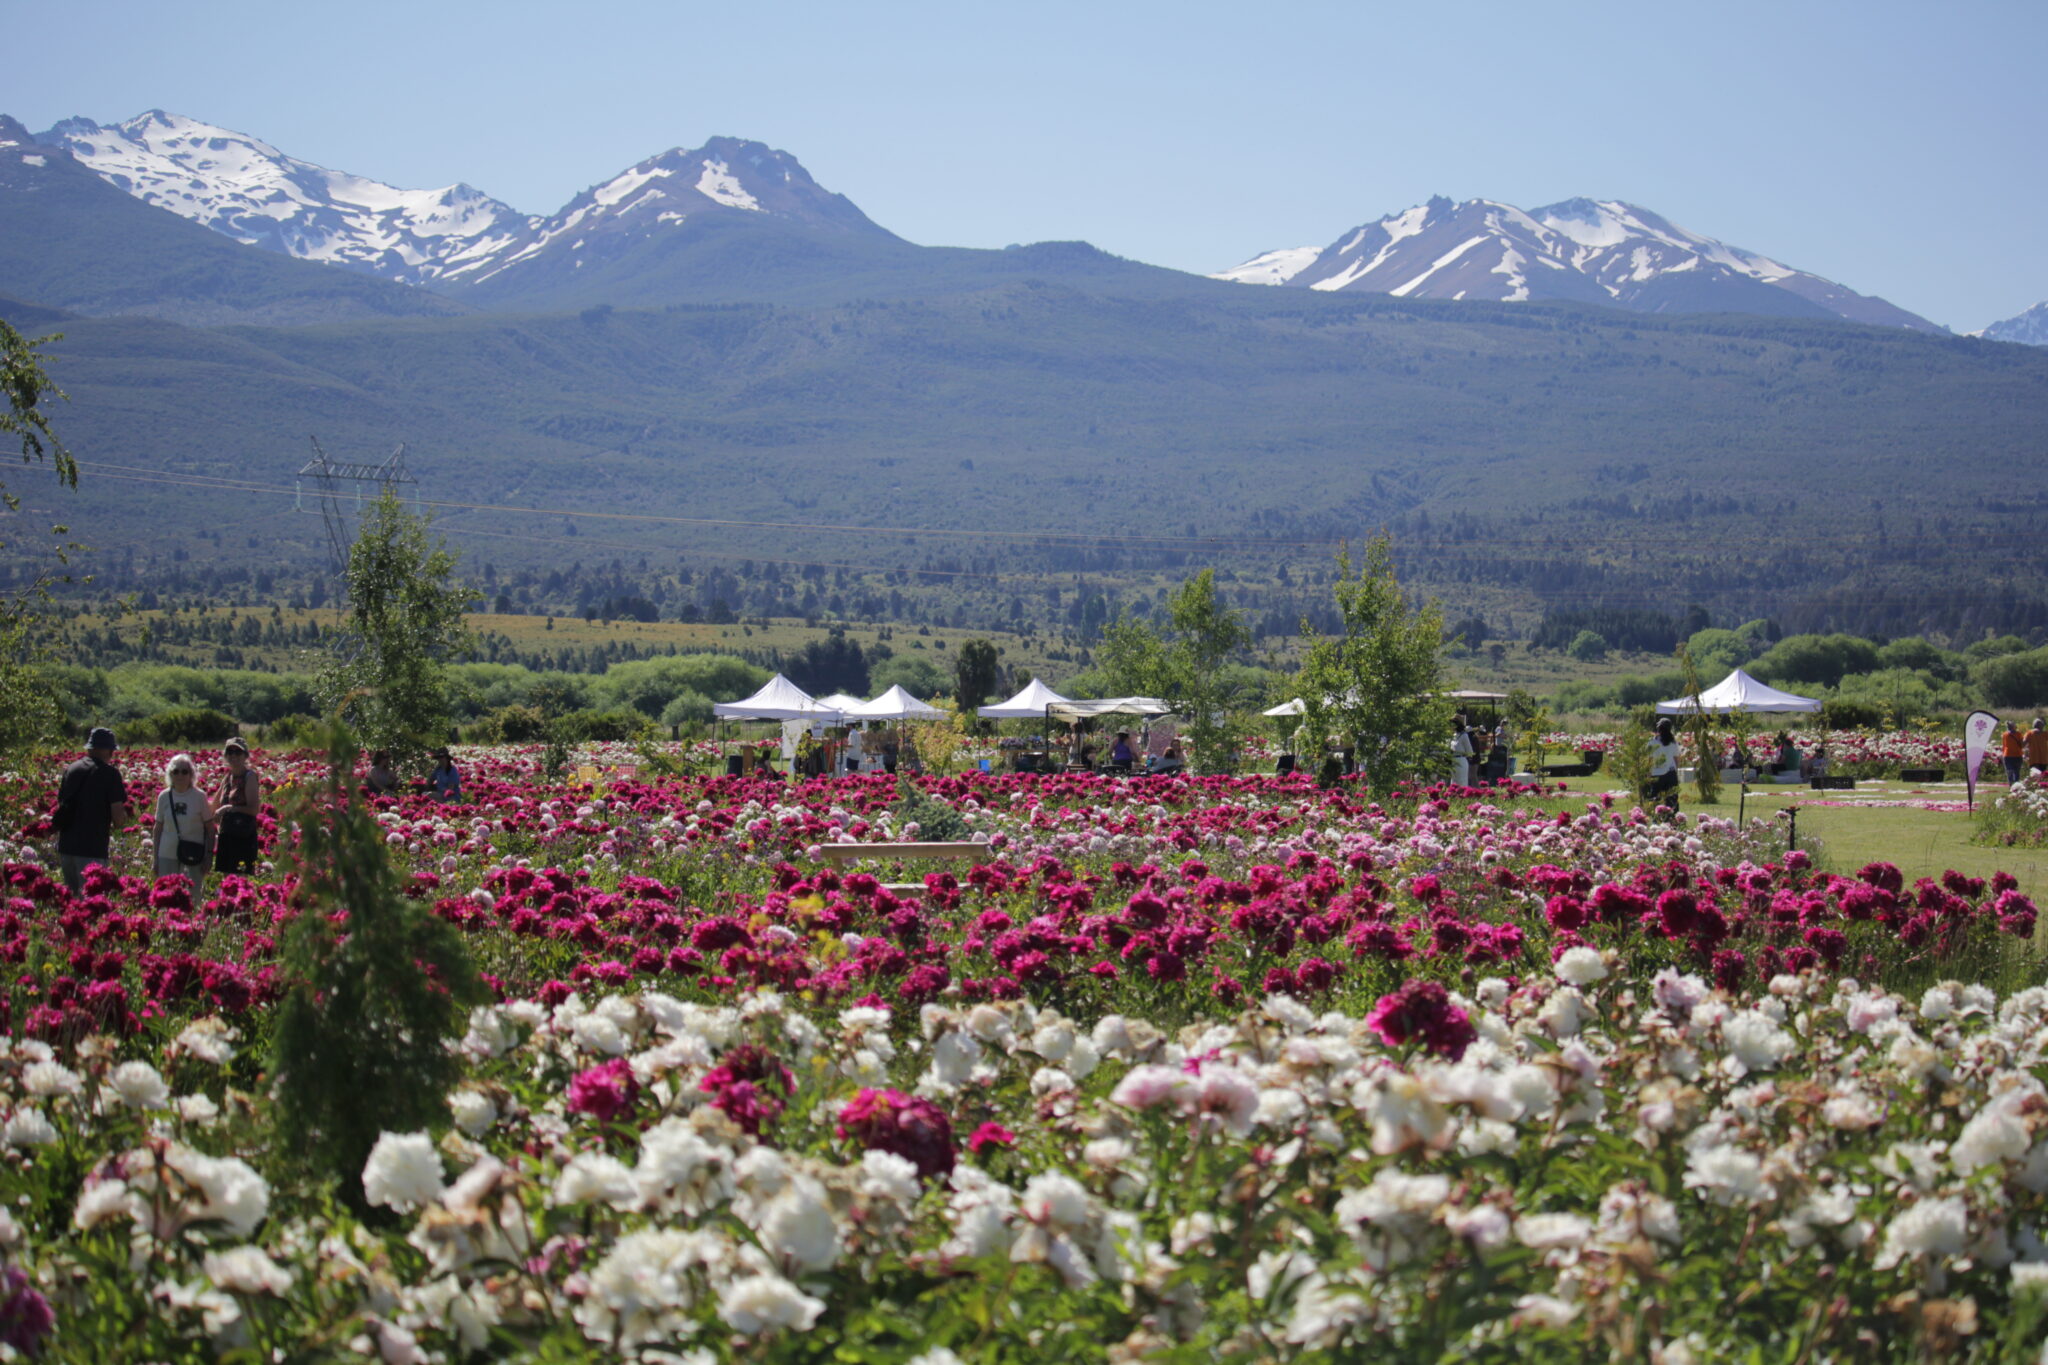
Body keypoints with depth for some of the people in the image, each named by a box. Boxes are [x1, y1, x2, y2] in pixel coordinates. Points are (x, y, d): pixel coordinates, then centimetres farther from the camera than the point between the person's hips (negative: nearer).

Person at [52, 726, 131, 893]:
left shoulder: (71, 770, 12)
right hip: (92, 848, -6)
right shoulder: (110, 774, -6)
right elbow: (119, 817, -10)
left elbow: (60, 806, 18)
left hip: (66, 846, 6)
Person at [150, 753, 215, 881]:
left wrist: (208, 856, -5)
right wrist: (156, 859, 9)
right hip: (168, 855, 2)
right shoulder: (164, 797, 4)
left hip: (193, 855, -2)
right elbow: (158, 828, 11)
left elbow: (210, 828, 1)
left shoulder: (199, 797, -3)